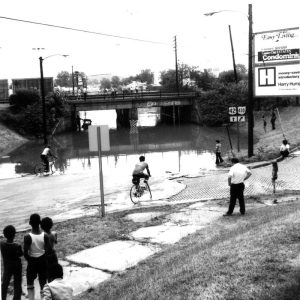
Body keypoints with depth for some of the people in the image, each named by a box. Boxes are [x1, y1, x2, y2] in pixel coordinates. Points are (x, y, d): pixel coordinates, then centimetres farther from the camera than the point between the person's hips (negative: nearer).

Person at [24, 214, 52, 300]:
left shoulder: (27, 237, -22)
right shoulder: (45, 235, -16)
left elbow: (25, 253, -20)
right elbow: (48, 250, -14)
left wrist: (29, 260, -2)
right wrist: (43, 255, 5)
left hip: (32, 261, -2)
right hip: (42, 260, 2)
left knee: (30, 284, 13)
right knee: (43, 282, 18)